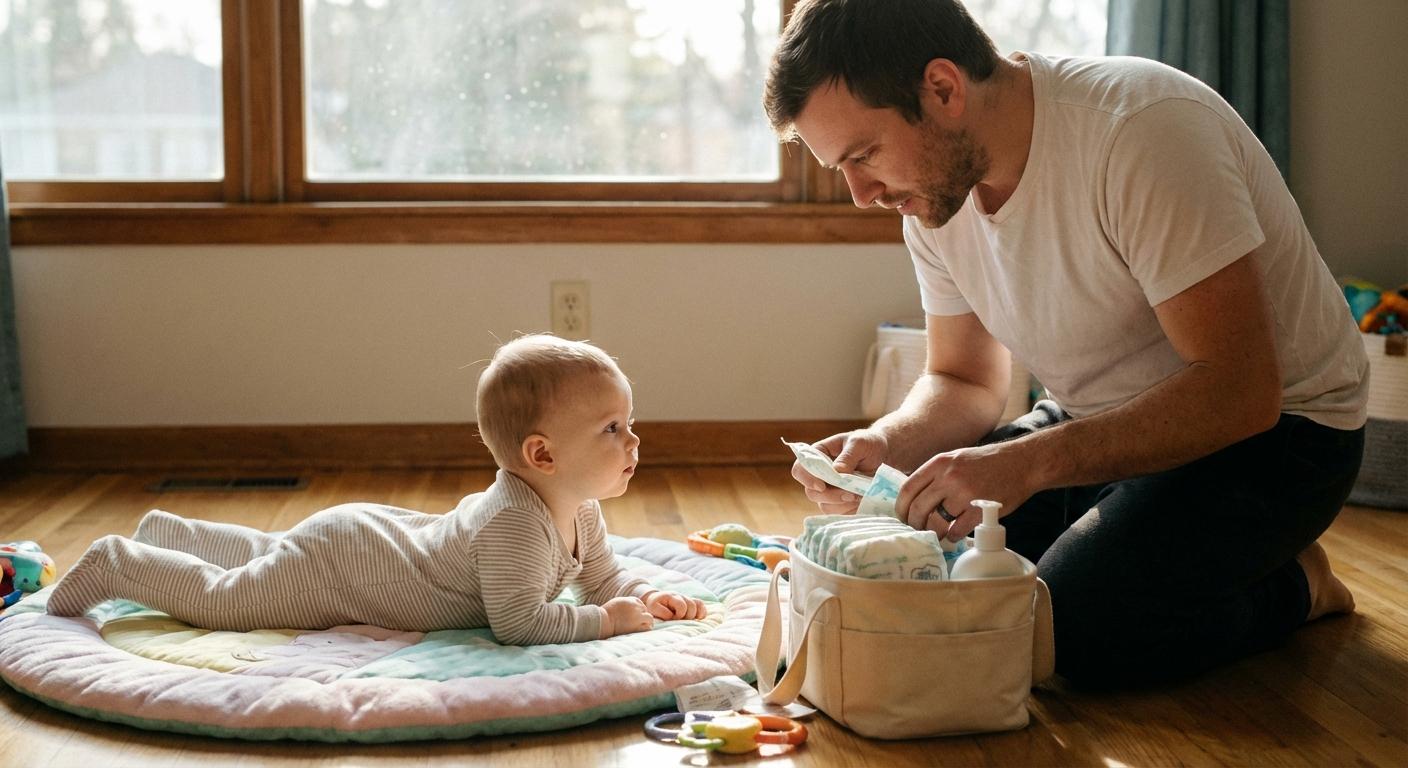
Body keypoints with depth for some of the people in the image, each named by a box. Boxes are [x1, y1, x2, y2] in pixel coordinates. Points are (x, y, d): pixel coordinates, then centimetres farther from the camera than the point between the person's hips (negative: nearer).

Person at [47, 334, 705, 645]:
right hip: (332, 563, -9)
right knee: (222, 596, 6)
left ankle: (170, 534, 52)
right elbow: (519, 623, -39)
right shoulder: (514, 524, -38)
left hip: (379, 535, 9)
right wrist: (607, 619, -33)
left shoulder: (581, 515, -7)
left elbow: (603, 577, 8)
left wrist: (648, 596, -11)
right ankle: (119, 564, 26)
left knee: (268, 555, 33)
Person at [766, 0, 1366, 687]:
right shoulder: (934, 190, -5)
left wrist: (1027, 463, -38)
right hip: (1100, 419, 7)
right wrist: (882, 444, -16)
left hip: (1271, 423, -7)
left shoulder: (1145, 128, -29)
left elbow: (1238, 390, -31)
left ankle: (1293, 586, 2)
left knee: (1073, 624, -27)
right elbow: (966, 382, 7)